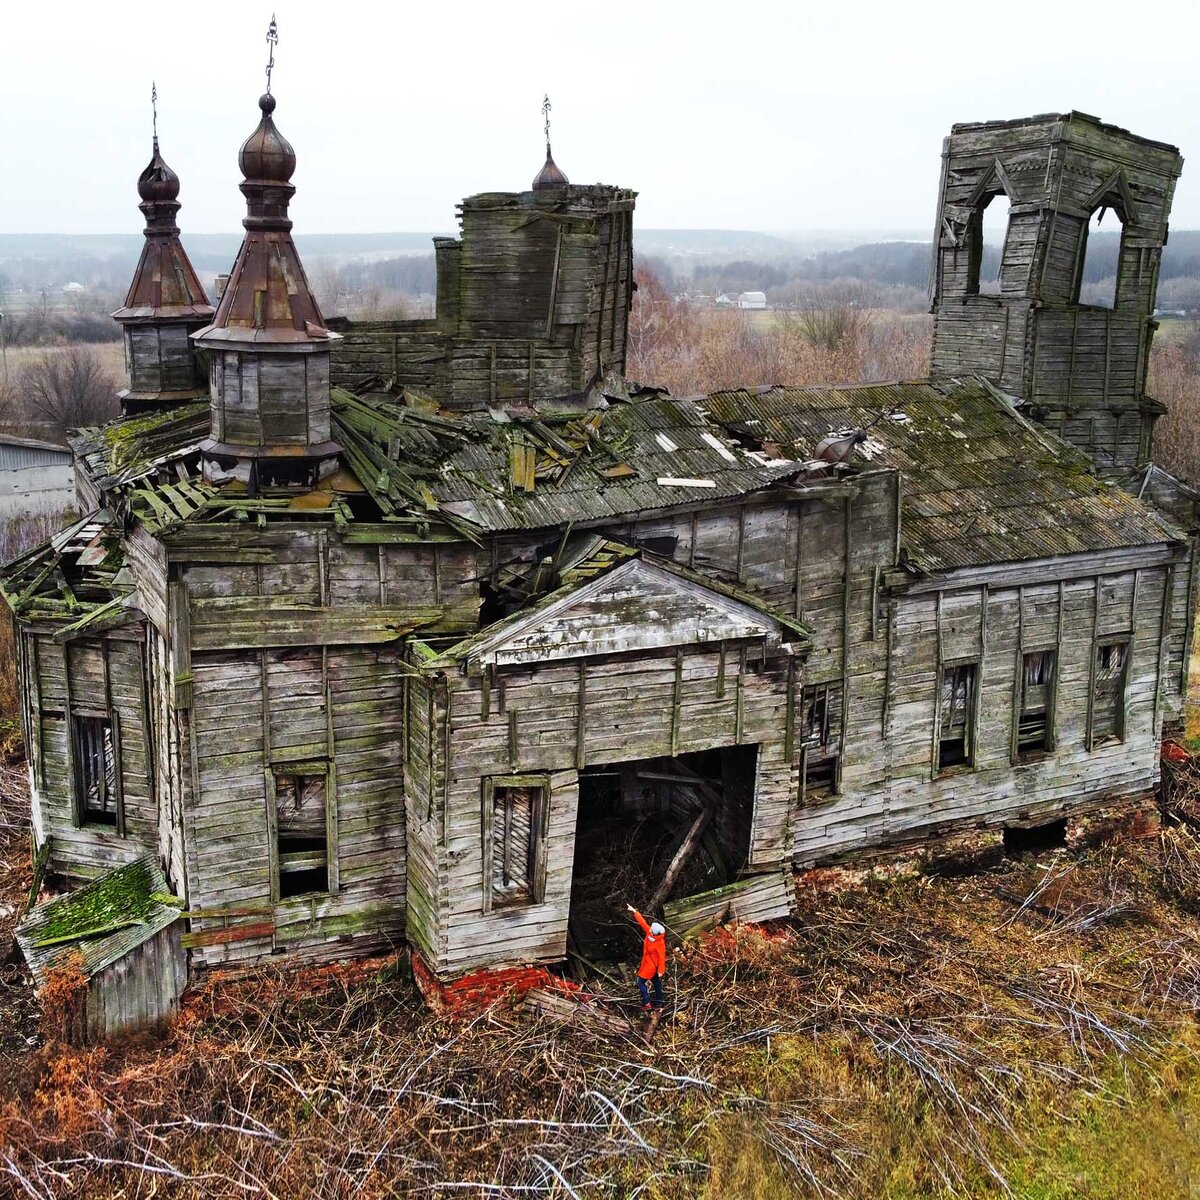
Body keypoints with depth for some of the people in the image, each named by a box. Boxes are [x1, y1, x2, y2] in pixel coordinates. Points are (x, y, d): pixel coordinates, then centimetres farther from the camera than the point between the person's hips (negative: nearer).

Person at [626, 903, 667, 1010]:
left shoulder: (660, 943, -31)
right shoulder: (649, 932, -12)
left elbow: (662, 957, -25)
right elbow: (642, 922, -4)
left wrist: (661, 971, -19)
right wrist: (634, 911, -2)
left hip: (651, 966, -8)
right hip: (648, 963, 8)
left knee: (641, 982, 0)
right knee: (657, 983, 18)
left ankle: (646, 1004, 5)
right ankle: (659, 1003, 30)